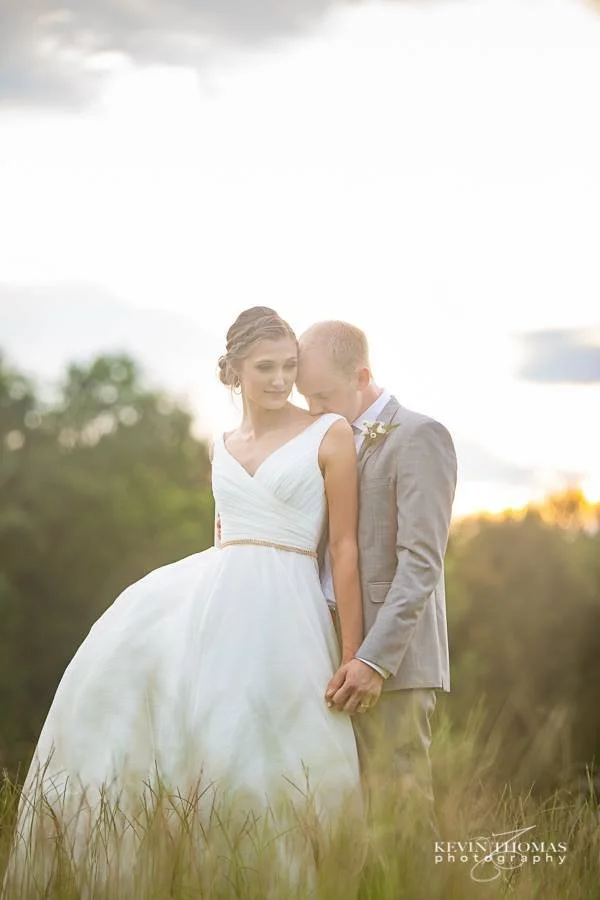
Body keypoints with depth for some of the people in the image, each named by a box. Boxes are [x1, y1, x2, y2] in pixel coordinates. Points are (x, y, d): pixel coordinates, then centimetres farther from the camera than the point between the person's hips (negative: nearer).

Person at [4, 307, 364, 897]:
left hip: (283, 608, -4)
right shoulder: (222, 448, 16)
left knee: (268, 771, -7)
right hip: (211, 599, 5)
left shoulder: (330, 434, 1)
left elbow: (345, 548, -3)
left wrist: (351, 660, -7)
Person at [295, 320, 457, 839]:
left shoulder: (418, 437, -6)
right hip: (334, 651, 7)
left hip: (392, 659, -7)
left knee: (398, 806, -9)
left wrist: (375, 658, -20)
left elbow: (421, 562, -14)